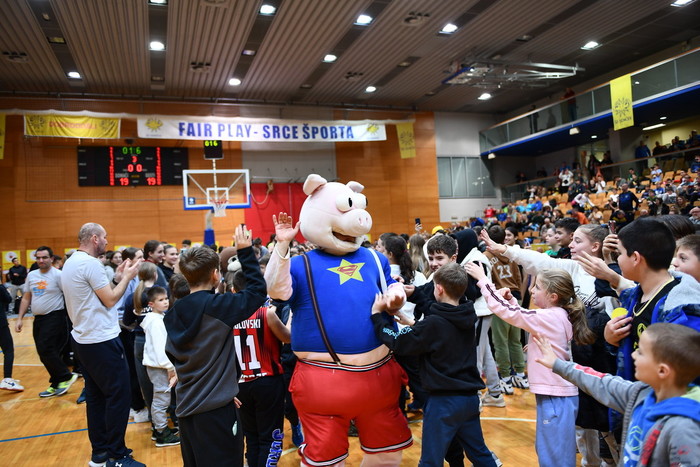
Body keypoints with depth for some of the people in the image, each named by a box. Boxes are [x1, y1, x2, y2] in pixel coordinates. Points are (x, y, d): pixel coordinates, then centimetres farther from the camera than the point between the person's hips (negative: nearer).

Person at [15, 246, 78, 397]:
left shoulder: (58, 275, -10)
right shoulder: (31, 275, 10)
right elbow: (26, 298, 16)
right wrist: (20, 318, 11)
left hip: (54, 317, -7)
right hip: (38, 318, 7)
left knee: (46, 350, -15)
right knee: (45, 353, 10)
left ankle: (66, 377, 3)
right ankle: (56, 385, 22)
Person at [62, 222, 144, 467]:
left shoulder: (71, 262, 12)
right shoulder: (90, 263, -18)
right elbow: (110, 300, -16)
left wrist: (116, 277, 11)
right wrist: (127, 277, -5)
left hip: (84, 339, 10)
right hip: (102, 341, -10)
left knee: (96, 395, 15)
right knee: (119, 395, -2)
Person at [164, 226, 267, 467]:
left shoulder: (173, 313, 4)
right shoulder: (218, 305, -16)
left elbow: (173, 356, 13)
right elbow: (258, 290, -10)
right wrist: (245, 251, -6)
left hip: (185, 407, 7)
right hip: (216, 408, -7)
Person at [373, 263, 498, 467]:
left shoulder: (434, 323, -20)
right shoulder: (467, 318, 2)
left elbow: (398, 342, -14)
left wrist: (377, 314, -5)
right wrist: (413, 325, 18)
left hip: (444, 401, -7)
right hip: (470, 397, 8)